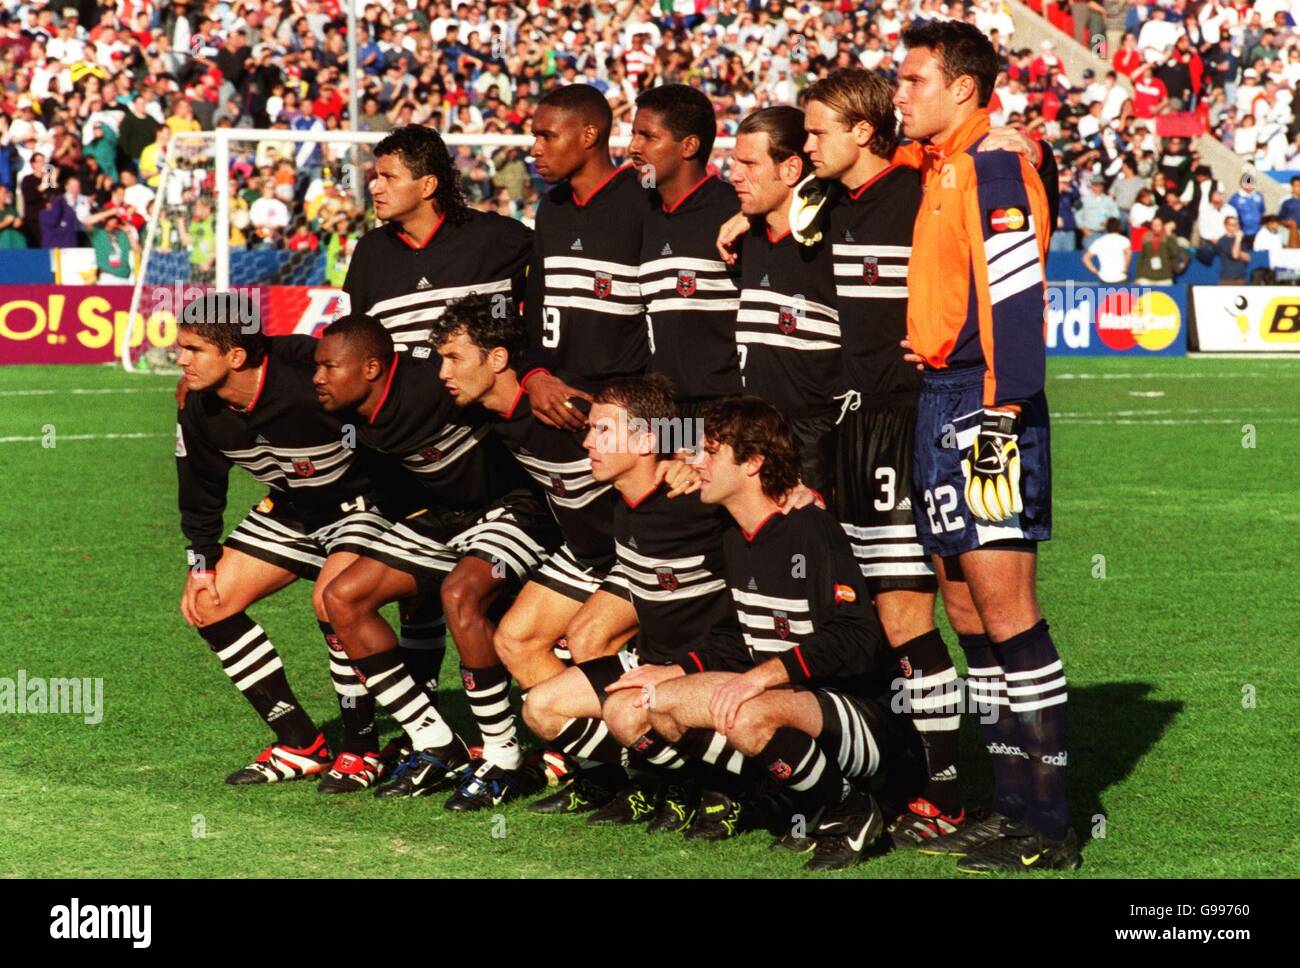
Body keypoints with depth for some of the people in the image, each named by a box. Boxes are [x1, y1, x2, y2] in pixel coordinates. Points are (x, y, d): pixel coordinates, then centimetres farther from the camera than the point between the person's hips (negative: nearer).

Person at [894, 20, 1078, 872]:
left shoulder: (992, 169, -11)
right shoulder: (937, 171, 17)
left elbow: (1015, 297, -18)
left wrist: (1002, 415, -22)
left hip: (985, 406, -10)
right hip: (941, 403, 10)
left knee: (1004, 607, -10)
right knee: (967, 609, 11)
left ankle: (1048, 826, -7)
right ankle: (1013, 805, 16)